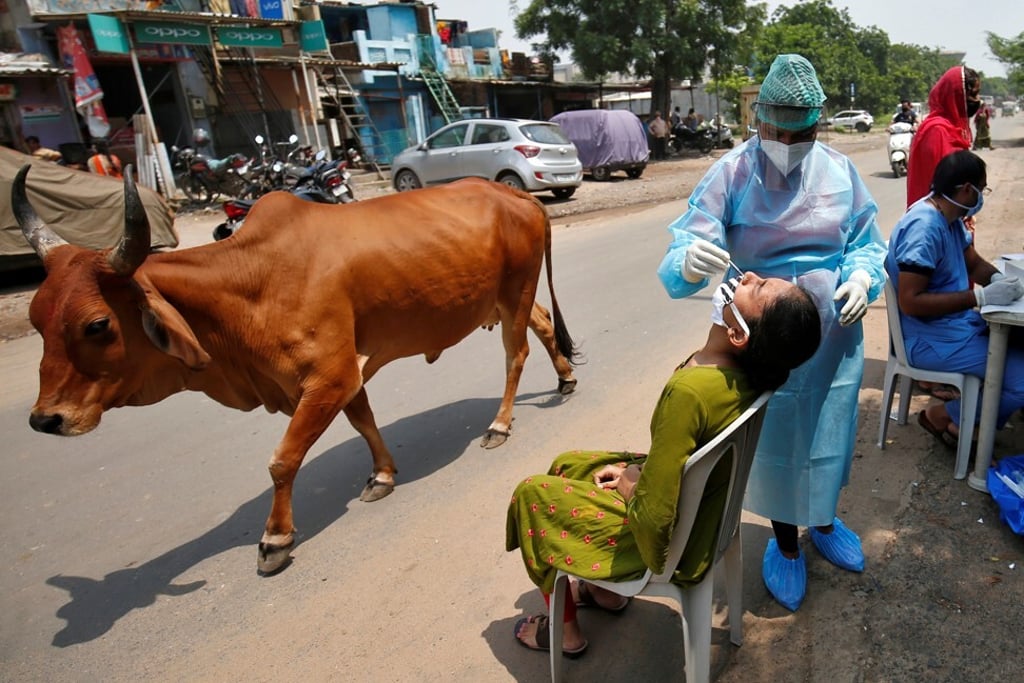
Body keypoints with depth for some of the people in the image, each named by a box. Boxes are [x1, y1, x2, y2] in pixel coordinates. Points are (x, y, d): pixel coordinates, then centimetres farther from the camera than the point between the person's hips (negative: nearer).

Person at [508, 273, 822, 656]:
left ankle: (565, 631, 27)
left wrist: (628, 487, -13)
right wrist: (635, 471, -2)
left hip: (667, 538, -8)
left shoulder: (689, 391, -38)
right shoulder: (745, 368, -12)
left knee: (531, 494, 9)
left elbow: (653, 517, -33)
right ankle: (606, 590, 37)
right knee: (565, 465, 22)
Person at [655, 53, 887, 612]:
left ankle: (822, 522, 50)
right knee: (774, 440, 11)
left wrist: (862, 278, -16)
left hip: (835, 336, 3)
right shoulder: (732, 173, -12)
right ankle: (785, 543, 38)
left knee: (827, 433, 20)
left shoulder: (839, 170, -2)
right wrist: (691, 260, -46)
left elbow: (867, 243, 6)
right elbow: (689, 241, -22)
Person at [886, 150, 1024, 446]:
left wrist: (998, 278, -3)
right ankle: (948, 415, 7)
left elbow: (974, 263, 18)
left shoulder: (950, 217, 6)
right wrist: (980, 296, -26)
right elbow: (910, 301, -28)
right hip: (934, 339, -10)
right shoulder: (924, 227, -24)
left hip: (959, 322, 10)